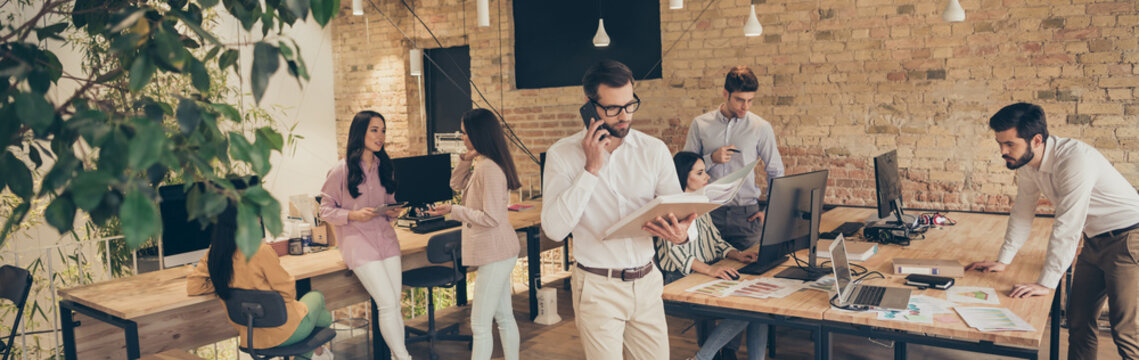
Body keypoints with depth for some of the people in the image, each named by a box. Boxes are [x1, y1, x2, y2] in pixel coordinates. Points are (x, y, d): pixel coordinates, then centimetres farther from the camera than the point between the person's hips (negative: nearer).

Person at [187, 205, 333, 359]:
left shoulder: (214, 253, -10)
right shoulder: (260, 251, -29)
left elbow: (193, 286, 0)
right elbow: (287, 290, -21)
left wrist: (229, 284, 3)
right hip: (282, 333, -6)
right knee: (316, 297, 27)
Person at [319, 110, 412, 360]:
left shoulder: (384, 168, 11)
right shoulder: (340, 172, -6)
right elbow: (325, 210, -3)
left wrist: (393, 213, -1)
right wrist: (352, 215, -18)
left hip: (386, 238, 5)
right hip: (358, 241, -5)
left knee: (394, 304, 3)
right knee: (388, 304, -11)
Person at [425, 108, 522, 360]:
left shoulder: (489, 168, -21)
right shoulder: (482, 165, 11)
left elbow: (491, 218, -24)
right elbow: (457, 184, 23)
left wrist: (454, 210, -17)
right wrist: (466, 159, 7)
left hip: (495, 255, -10)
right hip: (498, 254, 10)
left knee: (480, 325, -5)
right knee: (504, 317, 18)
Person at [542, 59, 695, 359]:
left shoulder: (654, 150, 1)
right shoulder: (562, 155, -6)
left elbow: (680, 213, 2)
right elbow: (554, 229, -17)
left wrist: (681, 234, -22)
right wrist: (591, 168, -18)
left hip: (647, 282, 3)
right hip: (597, 288, -3)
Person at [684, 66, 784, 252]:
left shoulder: (761, 128, 3)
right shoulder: (700, 125, 3)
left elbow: (776, 172, 10)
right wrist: (712, 159, -12)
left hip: (746, 214, 0)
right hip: (709, 212, 0)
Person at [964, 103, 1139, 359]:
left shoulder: (1075, 158, -29)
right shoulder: (1027, 164, -3)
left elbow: (1067, 226, -30)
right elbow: (1022, 213, 8)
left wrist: (1046, 283, -28)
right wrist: (1003, 261, 7)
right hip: (1094, 240, 8)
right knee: (1079, 321, 10)